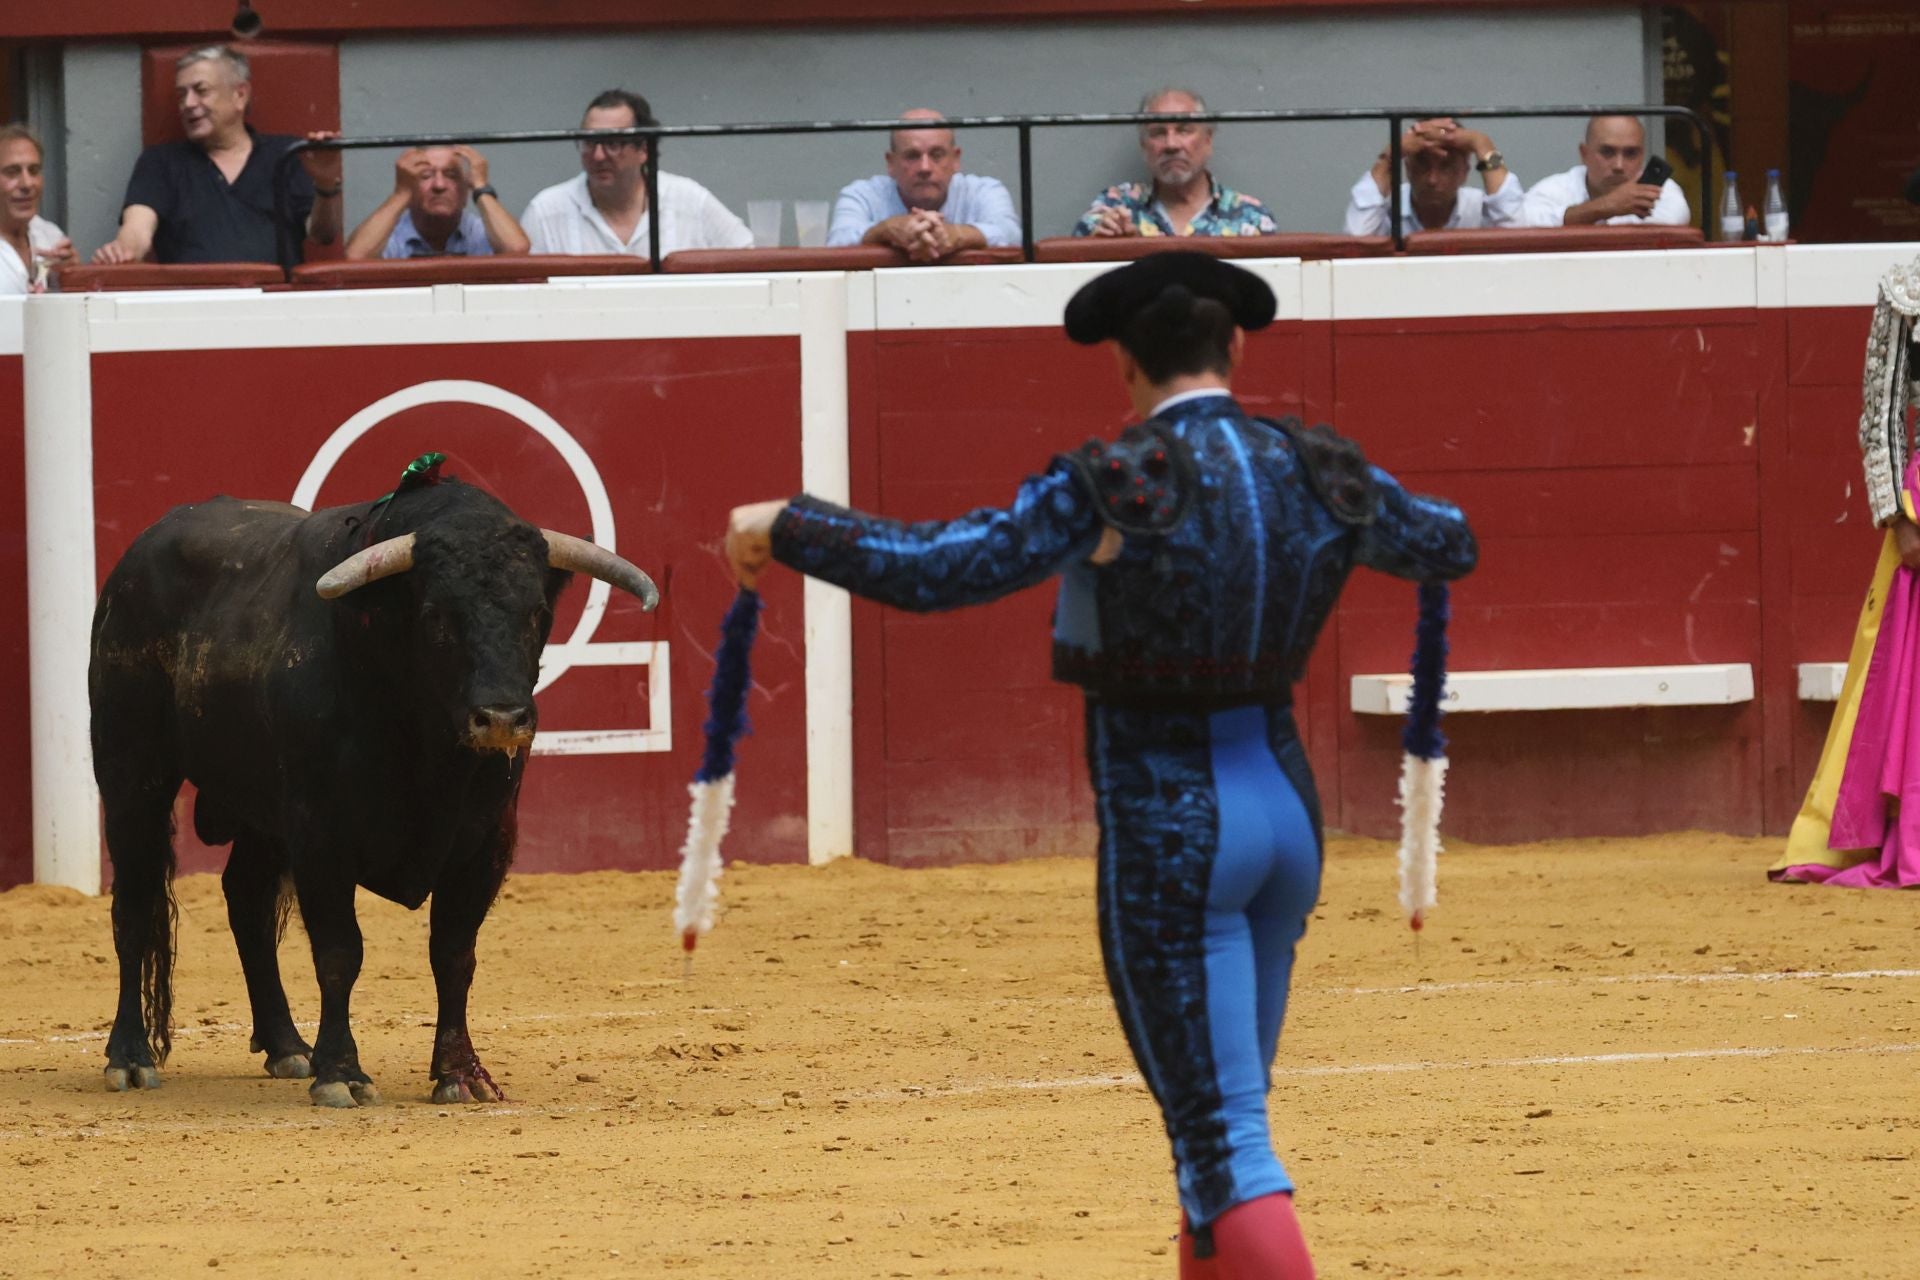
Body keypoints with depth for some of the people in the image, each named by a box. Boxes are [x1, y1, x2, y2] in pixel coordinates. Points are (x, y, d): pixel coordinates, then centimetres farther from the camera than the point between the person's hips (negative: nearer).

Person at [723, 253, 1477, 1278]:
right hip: (1287, 806, 6)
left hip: (1167, 827, -6)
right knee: (1221, 1120, 21)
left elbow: (925, 569, -19)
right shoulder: (1323, 479, 2)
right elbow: (1450, 544, 21)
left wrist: (784, 527, -7)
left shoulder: (1114, 488, -15)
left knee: (1226, 1148, -7)